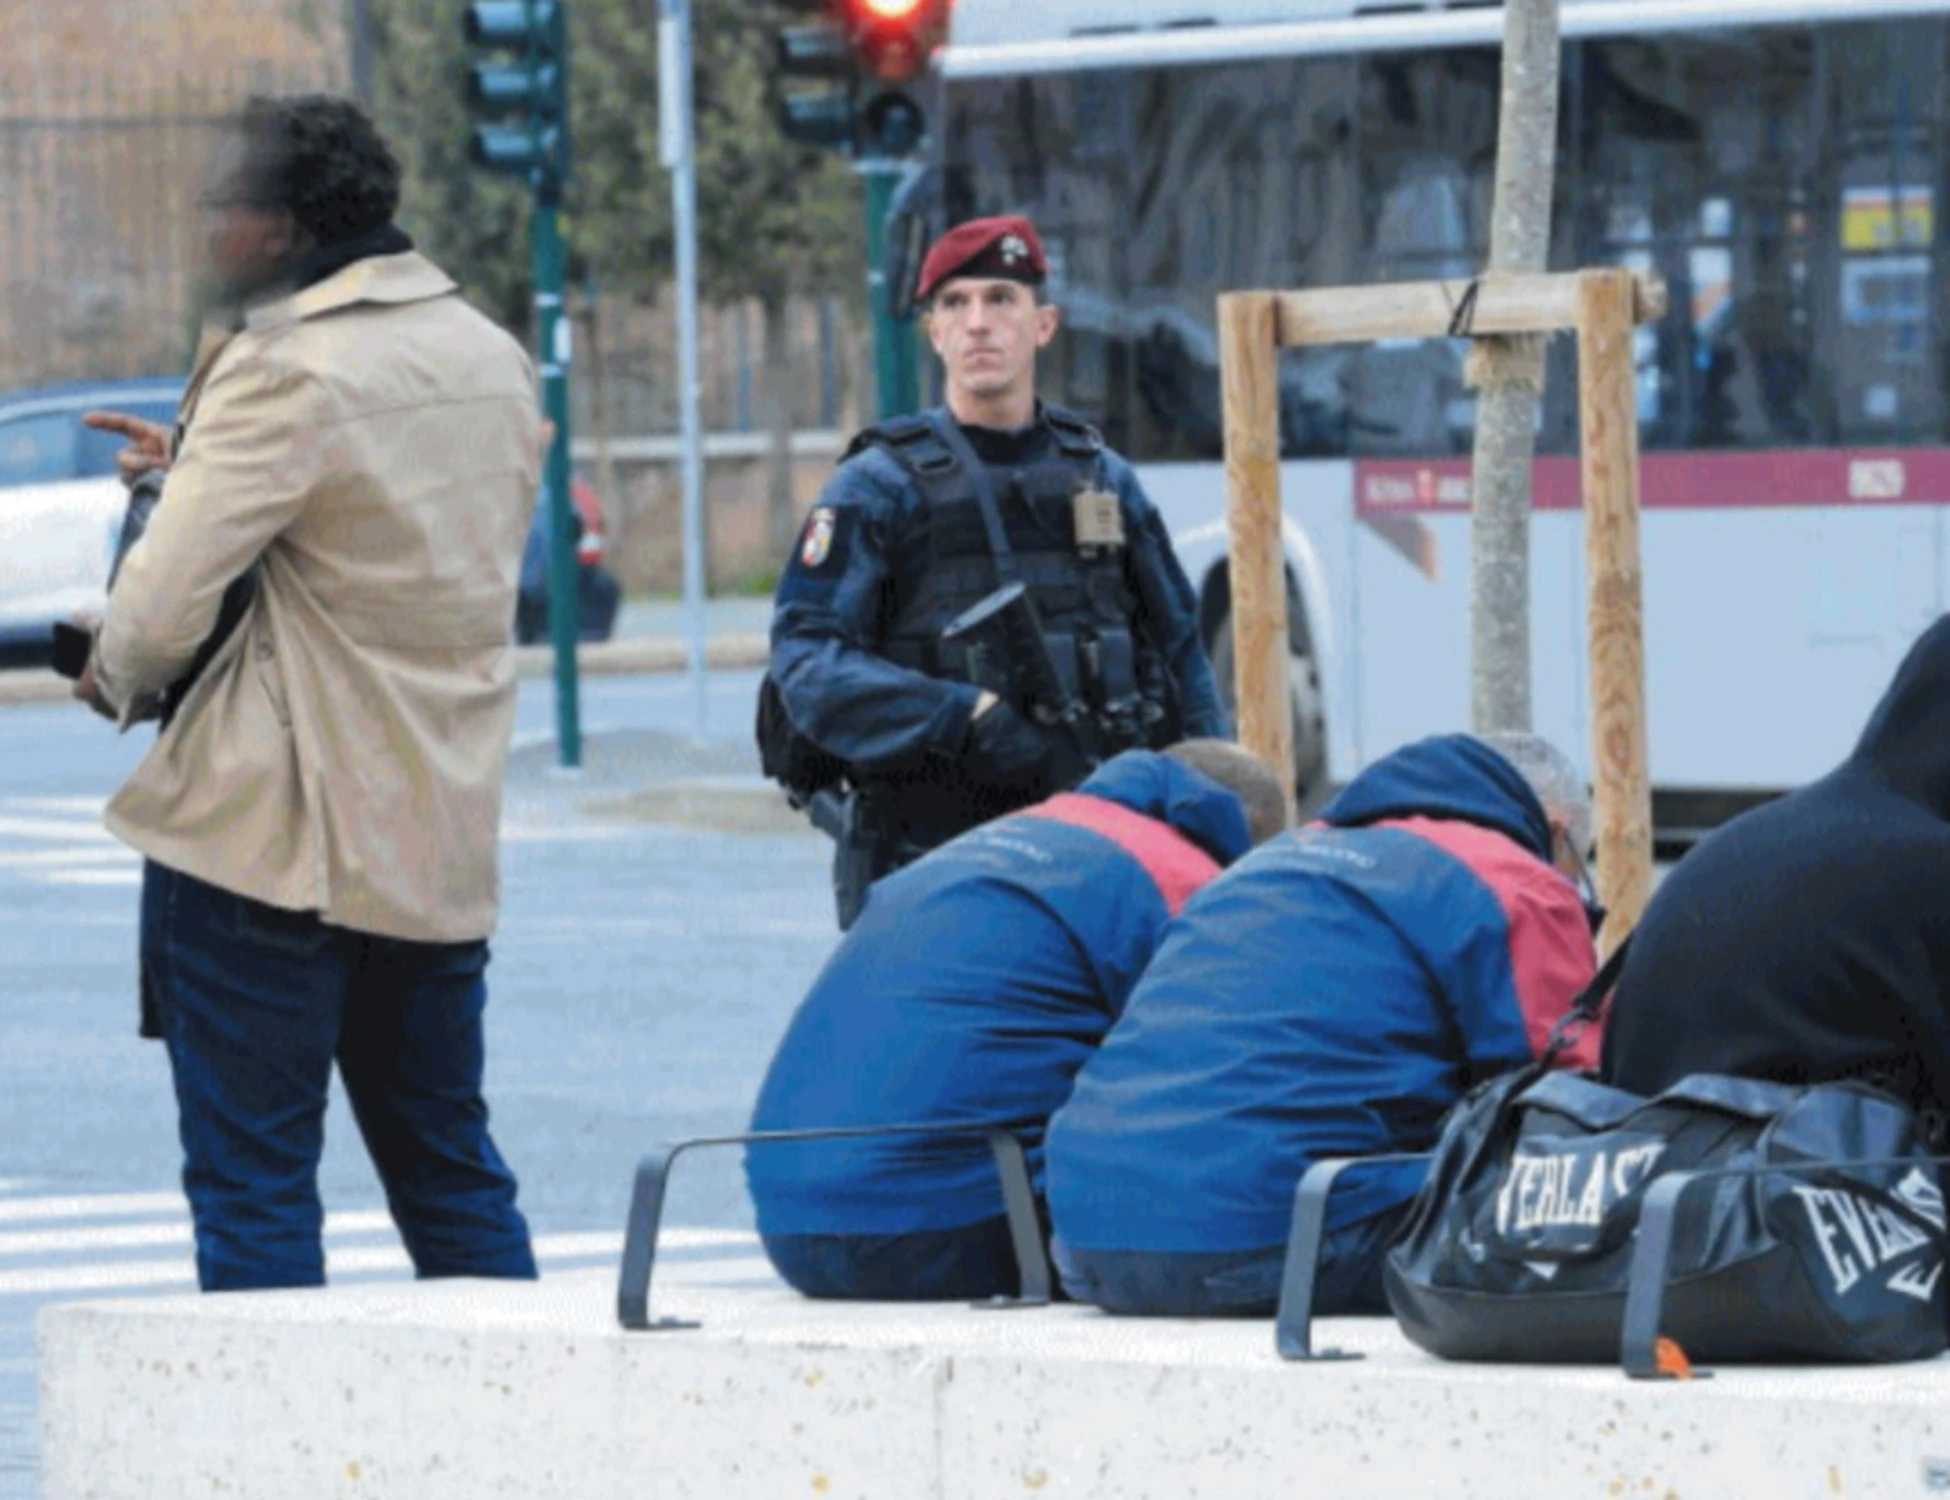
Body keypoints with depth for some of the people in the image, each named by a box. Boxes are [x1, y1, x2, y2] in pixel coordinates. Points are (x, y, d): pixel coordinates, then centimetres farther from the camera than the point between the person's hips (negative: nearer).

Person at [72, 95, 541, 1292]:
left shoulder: (286, 373, -15)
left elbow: (166, 599, -20)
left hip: (275, 835, -8)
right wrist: (199, 462, 19)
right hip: (448, 830, 8)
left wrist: (116, 679, 2)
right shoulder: (494, 359, 10)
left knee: (253, 1180, -2)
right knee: (451, 1169, 15)